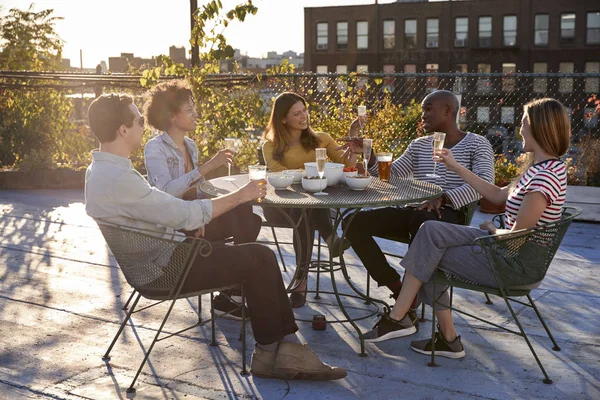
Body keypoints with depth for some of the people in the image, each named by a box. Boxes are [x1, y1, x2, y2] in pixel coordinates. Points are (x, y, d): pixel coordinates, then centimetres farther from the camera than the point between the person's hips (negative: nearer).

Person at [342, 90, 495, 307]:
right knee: (354, 222, -14)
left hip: (449, 216, -6)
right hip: (413, 212, 6)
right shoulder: (419, 145, 19)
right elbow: (392, 175, 15)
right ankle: (397, 288, -12)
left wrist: (443, 198, -28)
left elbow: (484, 183, -14)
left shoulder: (476, 144, 2)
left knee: (422, 219, -42)